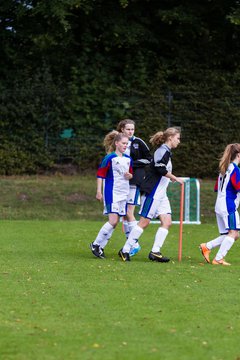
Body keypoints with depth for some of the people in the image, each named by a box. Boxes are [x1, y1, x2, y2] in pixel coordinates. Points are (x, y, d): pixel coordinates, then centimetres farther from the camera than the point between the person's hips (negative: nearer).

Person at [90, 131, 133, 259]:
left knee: (115, 223, 5)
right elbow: (100, 174, -8)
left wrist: (129, 176, -2)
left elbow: (131, 174, 23)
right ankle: (95, 244, -3)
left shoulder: (128, 159, 11)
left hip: (123, 194, 7)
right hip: (111, 193, -7)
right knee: (113, 221, -16)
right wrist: (99, 192, -12)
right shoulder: (110, 158, -9)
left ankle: (101, 247, 13)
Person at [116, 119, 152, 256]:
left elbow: (149, 159, -1)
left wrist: (133, 163, -10)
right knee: (124, 213, 5)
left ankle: (135, 244, -4)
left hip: (135, 180, -5)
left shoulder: (138, 142, -3)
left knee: (129, 212, -10)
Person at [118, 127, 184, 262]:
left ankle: (155, 252, -2)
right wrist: (176, 179, -13)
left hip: (161, 193, 10)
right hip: (152, 192, -10)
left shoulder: (167, 152, 18)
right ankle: (125, 250, -3)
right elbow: (161, 169, -23)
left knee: (167, 222, 0)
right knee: (144, 222, -8)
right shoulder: (163, 151, -12)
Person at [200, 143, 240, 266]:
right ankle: (218, 258, -17)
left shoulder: (224, 168, 18)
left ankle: (207, 247, 6)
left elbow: (217, 188, 23)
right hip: (229, 205, -10)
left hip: (220, 205, 10)